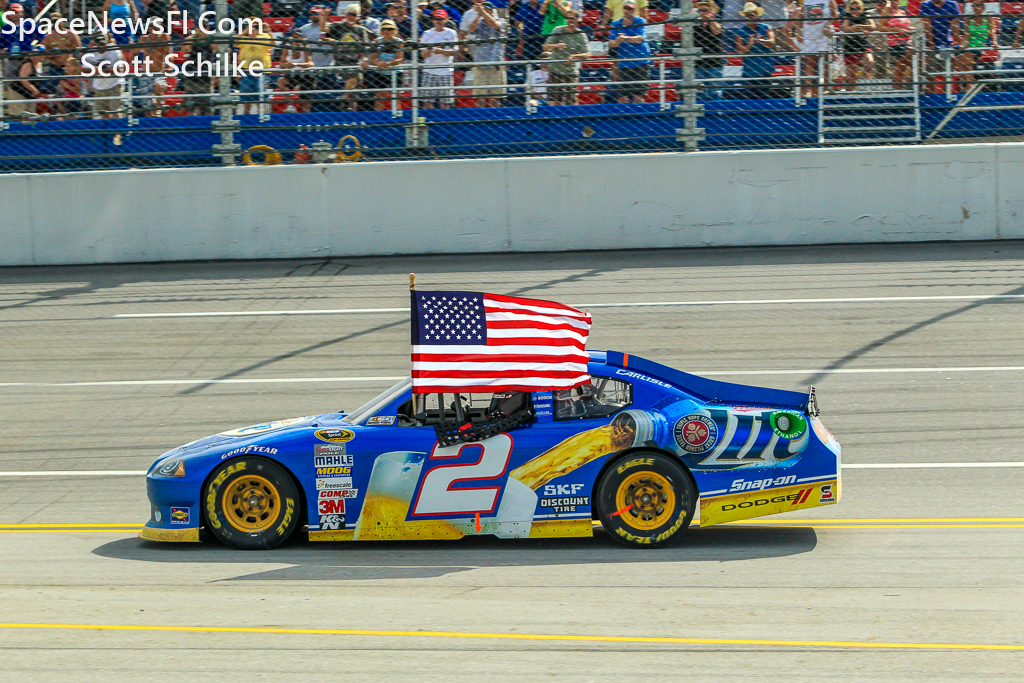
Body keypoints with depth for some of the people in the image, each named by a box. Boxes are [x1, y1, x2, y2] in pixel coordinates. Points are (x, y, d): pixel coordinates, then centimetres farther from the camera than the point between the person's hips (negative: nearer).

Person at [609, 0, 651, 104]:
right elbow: (611, 44, 1)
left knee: (638, 95, -7)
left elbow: (639, 39, -14)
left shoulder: (640, 21, 0)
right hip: (624, 64, 2)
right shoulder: (616, 24, 8)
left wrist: (625, 38, -31)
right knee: (622, 96, -4)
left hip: (641, 63, -2)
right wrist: (618, 41, -22)